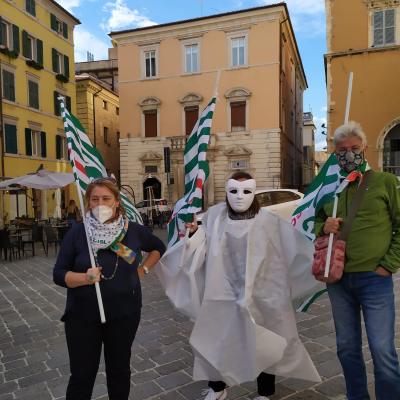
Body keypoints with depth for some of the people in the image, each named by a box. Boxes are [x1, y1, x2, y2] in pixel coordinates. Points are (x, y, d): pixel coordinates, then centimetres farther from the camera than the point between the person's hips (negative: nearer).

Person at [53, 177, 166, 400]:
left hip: (124, 313, 1)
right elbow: (59, 274, -8)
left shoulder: (133, 230, -3)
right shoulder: (77, 233, -7)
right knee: (82, 375, 8)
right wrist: (84, 277, -25)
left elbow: (159, 248, 14)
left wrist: (143, 269, 3)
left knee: (119, 370, 17)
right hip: (83, 315, -1)